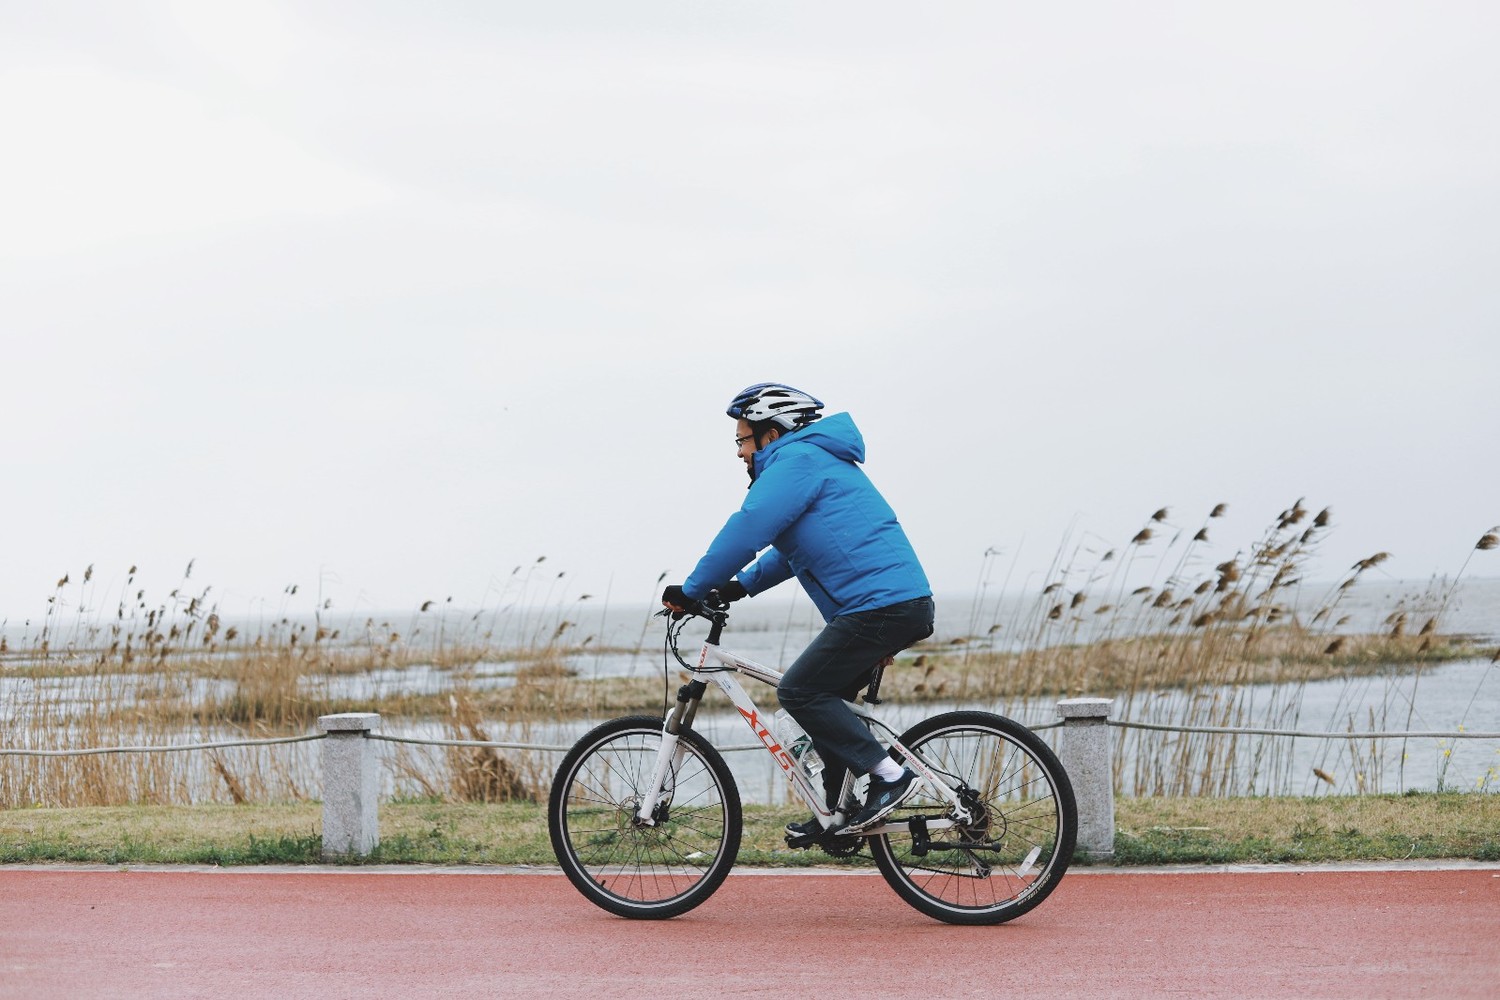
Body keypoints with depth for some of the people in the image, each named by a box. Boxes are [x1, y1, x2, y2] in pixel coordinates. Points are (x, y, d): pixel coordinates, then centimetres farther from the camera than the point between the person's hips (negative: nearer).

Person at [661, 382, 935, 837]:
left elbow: (746, 529, -14)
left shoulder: (796, 460, -7)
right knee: (823, 696, 16)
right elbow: (794, 546, 34)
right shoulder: (816, 460, 26)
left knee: (800, 691, -9)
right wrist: (742, 585, 23)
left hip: (879, 604, -11)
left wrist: (691, 590, -7)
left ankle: (889, 777, -10)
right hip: (903, 601, 11)